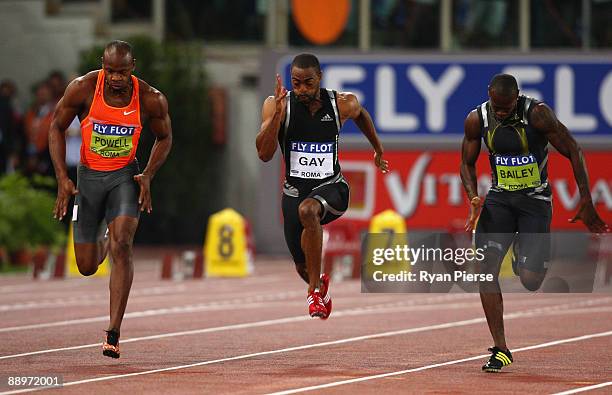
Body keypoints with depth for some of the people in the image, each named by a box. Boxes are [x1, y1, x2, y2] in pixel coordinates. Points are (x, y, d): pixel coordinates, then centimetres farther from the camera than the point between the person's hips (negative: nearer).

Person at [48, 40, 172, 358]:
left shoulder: (151, 99, -14)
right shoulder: (82, 88, -16)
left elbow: (164, 138, 4)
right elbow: (57, 127, -3)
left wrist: (148, 176, -10)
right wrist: (62, 178, -11)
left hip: (125, 176, -1)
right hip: (88, 176, 1)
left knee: (122, 246, -23)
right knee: (87, 267, 6)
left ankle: (113, 333, -22)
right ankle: (103, 240, 47)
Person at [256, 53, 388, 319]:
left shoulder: (342, 104, -8)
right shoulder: (277, 105, -11)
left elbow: (361, 115, 18)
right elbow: (264, 154, -20)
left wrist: (378, 151, 27)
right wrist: (277, 112, -28)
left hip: (331, 187, -2)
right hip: (294, 190, 2)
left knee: (308, 210, -38)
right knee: (303, 267, 11)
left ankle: (315, 289, -28)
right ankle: (320, 286, 51)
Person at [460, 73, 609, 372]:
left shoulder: (537, 114, -18)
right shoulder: (477, 120, -6)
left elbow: (573, 152, -12)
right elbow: (467, 163, 9)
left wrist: (586, 204, -16)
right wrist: (473, 198, -11)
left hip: (535, 199, -3)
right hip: (499, 198, 3)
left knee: (530, 281, -13)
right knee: (486, 267, -17)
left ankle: (529, 258, 29)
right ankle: (500, 349, -9)